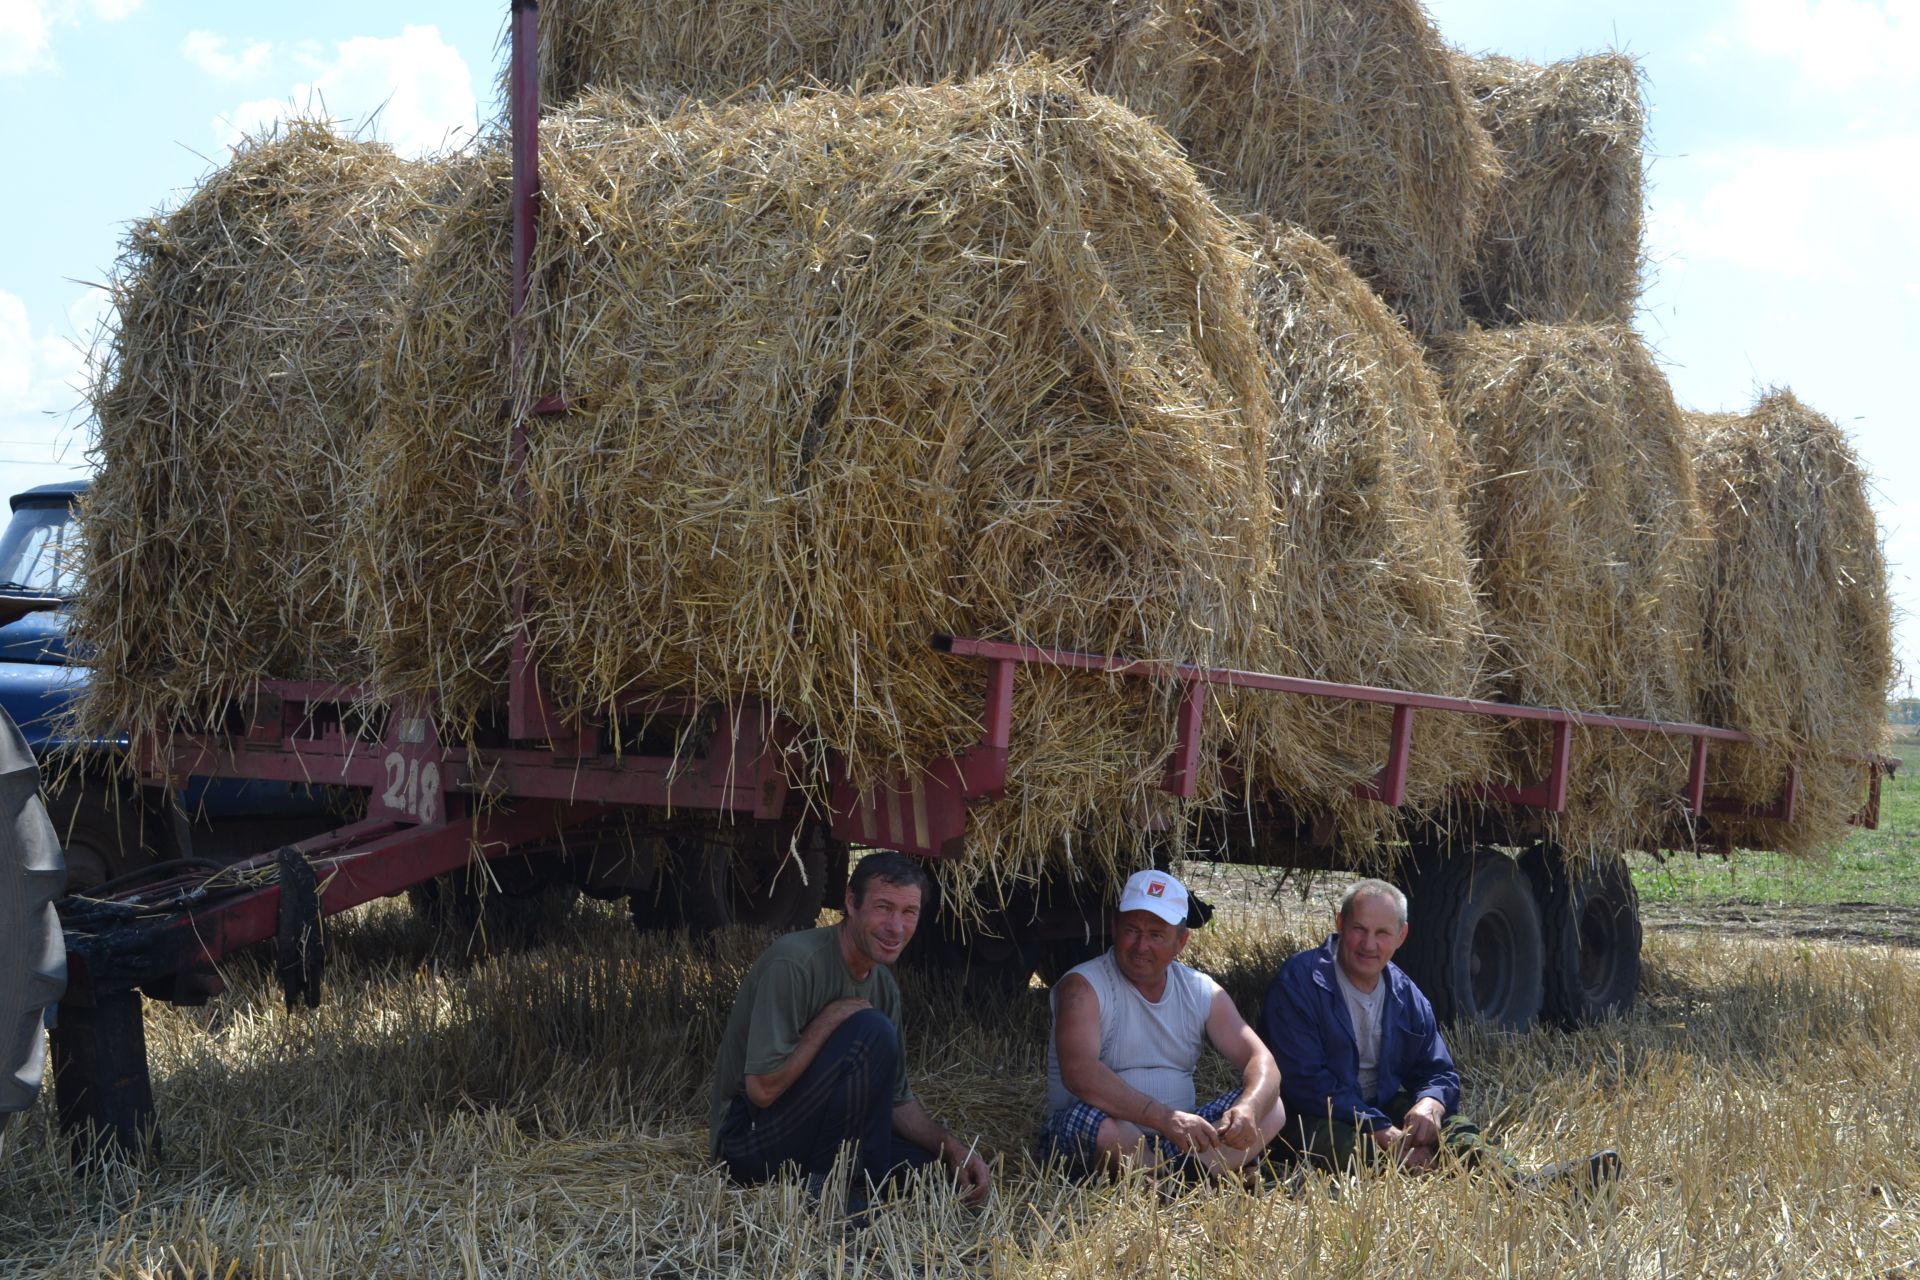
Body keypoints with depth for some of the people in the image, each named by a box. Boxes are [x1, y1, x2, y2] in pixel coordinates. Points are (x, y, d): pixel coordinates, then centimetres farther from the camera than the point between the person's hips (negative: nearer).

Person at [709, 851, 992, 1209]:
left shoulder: (883, 985, 7)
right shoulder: (795, 962, -20)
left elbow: (897, 1100, 11)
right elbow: (762, 1088, -26)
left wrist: (954, 1147, -6)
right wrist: (834, 1016, -20)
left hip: (809, 1134, 9)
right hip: (750, 1143, -8)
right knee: (872, 1031, -26)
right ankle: (825, 1188, -17)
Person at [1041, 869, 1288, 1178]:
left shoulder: (1202, 993, 7)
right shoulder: (1083, 987, -10)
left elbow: (1261, 1060, 0)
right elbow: (1078, 1072, -28)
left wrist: (1247, 1110, -26)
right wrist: (1164, 1118, -38)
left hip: (1175, 1140, 5)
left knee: (1272, 1109, -13)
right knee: (1092, 1118, -38)